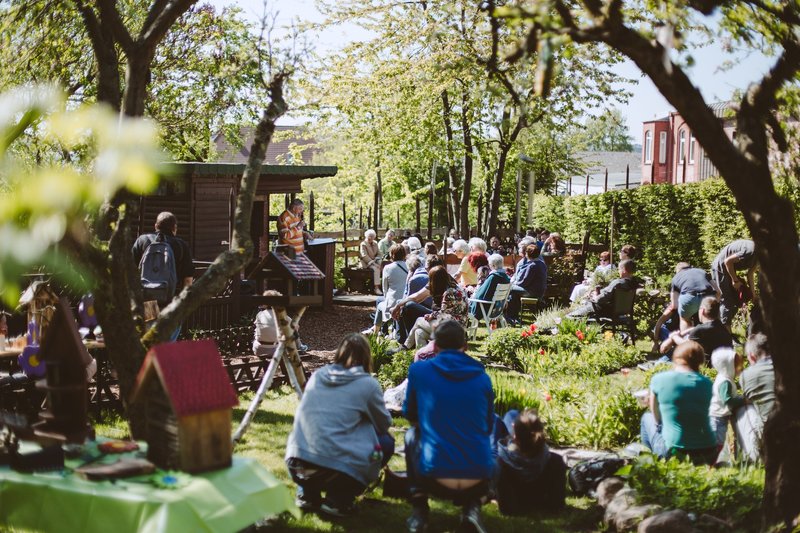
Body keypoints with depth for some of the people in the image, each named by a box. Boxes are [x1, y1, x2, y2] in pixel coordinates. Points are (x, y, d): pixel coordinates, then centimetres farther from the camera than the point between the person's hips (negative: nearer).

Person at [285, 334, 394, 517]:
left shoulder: (317, 376, 12)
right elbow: (384, 424, 13)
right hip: (336, 471, -6)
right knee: (386, 442, 17)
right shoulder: (367, 384, -2)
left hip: (296, 467, 6)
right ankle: (339, 499, 5)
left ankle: (307, 494, 19)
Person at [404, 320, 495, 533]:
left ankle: (419, 511, 17)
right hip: (478, 476, 2)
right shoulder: (482, 376, 5)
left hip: (435, 476, -2)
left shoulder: (419, 370, -1)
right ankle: (473, 506, 14)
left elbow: (410, 415, 16)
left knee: (412, 434, 29)